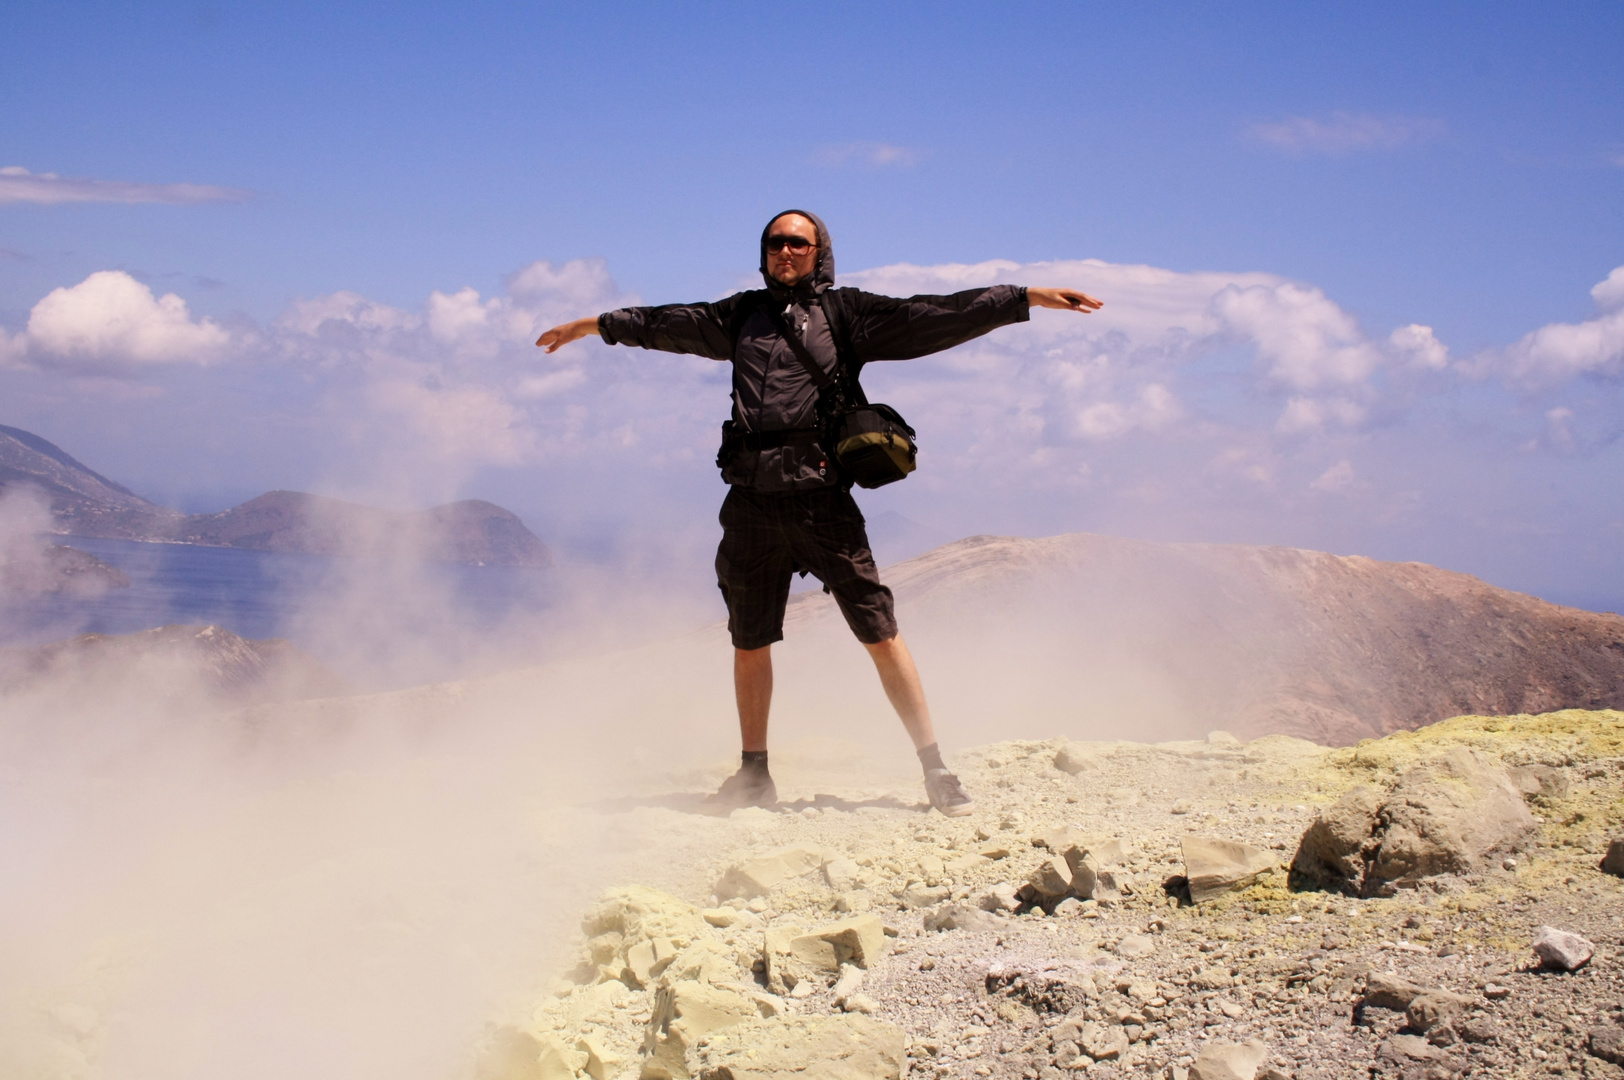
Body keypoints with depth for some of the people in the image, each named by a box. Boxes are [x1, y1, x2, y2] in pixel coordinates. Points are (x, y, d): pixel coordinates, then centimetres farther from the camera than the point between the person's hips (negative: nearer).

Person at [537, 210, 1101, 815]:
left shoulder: (844, 313, 7)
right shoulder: (742, 315, 19)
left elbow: (933, 317, 1)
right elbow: (668, 324, 31)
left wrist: (1030, 298, -6)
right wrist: (593, 325, 41)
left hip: (820, 498, -4)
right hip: (750, 502, 4)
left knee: (880, 635, -7)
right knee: (749, 643, 11)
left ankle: (936, 772, -2)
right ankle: (754, 775, 26)